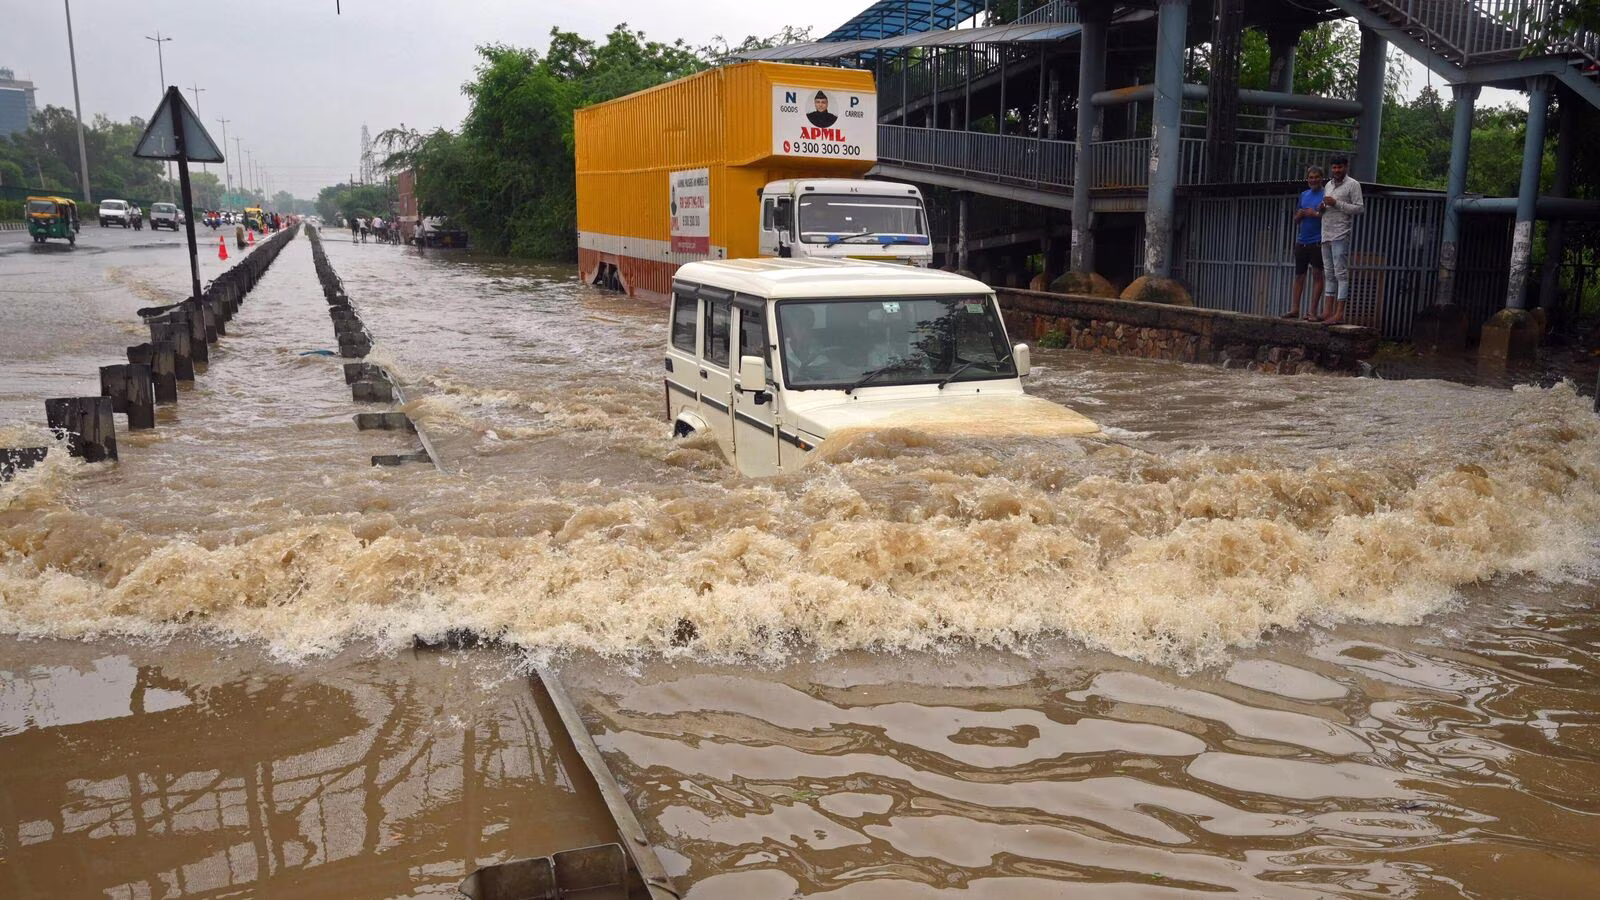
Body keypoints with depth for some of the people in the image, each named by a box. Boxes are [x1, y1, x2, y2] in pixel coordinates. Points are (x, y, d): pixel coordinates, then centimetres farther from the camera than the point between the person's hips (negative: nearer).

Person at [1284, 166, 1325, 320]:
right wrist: (1301, 214, -4)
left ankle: (1313, 311, -1)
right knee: (1299, 276, 8)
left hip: (1317, 242, -6)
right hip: (1301, 242, 6)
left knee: (1317, 276, -2)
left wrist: (1316, 213, -17)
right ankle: (1294, 309, 12)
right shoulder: (1304, 195, 14)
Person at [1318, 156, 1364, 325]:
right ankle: (1328, 312, 8)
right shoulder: (1328, 185, 20)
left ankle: (1339, 314, -12)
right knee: (1328, 274, 7)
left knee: (1341, 273, -9)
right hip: (1326, 235, 8)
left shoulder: (1353, 184, -1)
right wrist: (1322, 208, 6)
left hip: (1341, 235, -7)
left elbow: (1360, 208, -9)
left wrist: (1337, 203, -15)